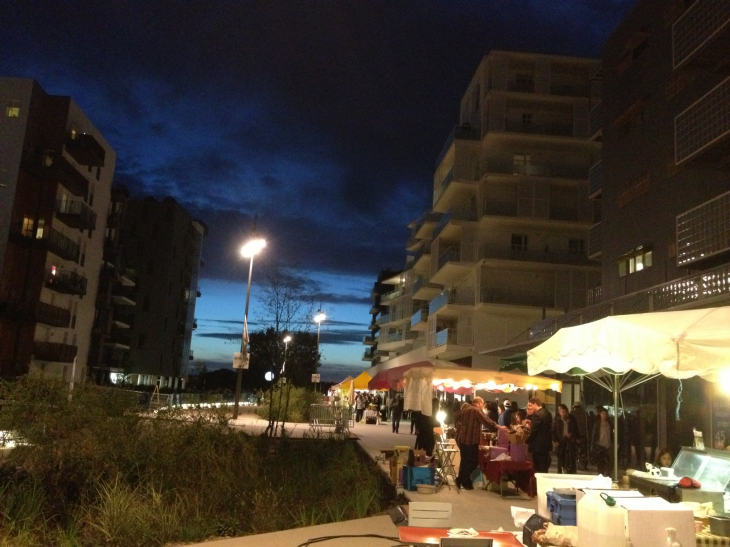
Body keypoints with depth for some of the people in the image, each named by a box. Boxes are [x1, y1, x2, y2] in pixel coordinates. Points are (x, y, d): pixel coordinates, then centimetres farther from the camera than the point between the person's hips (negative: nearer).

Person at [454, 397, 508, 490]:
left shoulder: (464, 409, 15)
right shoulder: (477, 410, -9)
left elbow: (458, 420, 25)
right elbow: (486, 421, -16)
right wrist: (499, 427, -14)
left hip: (461, 439, 8)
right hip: (471, 440, -8)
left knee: (465, 460, 15)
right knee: (473, 461, -1)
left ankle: (461, 480, 16)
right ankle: (465, 482, -2)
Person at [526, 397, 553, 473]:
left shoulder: (537, 415, -20)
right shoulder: (547, 413, 9)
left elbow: (533, 432, -21)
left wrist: (527, 441, -5)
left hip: (538, 446, -9)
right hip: (546, 444, 9)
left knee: (539, 470, -2)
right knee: (544, 469, 15)